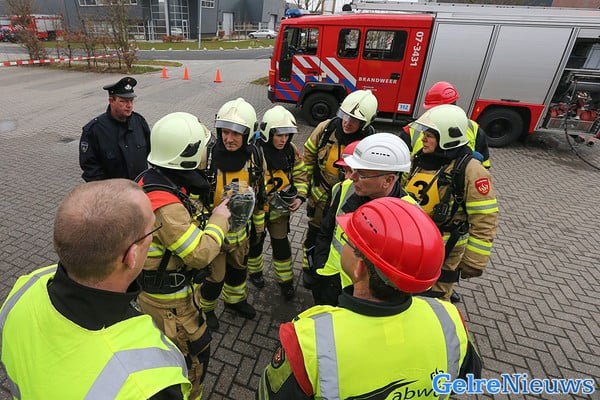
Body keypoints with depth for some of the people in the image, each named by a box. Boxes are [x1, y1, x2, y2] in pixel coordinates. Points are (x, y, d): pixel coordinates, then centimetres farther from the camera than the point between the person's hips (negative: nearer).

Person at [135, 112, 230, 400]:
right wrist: (219, 217, -18)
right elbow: (201, 254, -30)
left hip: (154, 281, 9)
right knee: (195, 351, 12)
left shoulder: (152, 177, -7)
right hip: (166, 297, -9)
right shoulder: (165, 204, -36)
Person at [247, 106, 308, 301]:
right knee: (255, 242, 20)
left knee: (281, 244, 15)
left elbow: (300, 174, 2)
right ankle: (254, 271, 47)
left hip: (280, 208, 4)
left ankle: (285, 279, 35)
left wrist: (300, 197, -12)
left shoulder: (291, 150, -8)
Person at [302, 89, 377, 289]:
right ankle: (309, 268, 45)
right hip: (320, 196, 2)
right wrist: (308, 183, 4)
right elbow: (309, 154, 0)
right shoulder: (326, 128, -16)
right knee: (314, 234, 18)